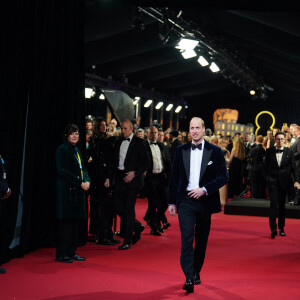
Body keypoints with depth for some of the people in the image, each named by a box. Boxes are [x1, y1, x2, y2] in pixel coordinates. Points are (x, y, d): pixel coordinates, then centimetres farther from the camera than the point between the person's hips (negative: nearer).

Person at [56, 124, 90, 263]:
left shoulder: (76, 149, 18)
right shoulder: (62, 149, -7)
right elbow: (62, 171, -15)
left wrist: (87, 181, -3)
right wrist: (80, 182, -17)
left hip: (78, 190, 8)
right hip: (66, 190, -8)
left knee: (75, 221, 9)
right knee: (66, 222, -6)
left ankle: (71, 252, 16)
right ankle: (62, 254, 1)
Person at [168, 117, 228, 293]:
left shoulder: (215, 151, 1)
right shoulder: (181, 151, 7)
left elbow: (224, 177, -2)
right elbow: (174, 177, 11)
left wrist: (204, 189, -14)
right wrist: (172, 202, 8)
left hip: (204, 201, 0)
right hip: (185, 201, 0)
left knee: (201, 240, 11)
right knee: (186, 239, -11)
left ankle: (196, 272, 29)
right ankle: (189, 278, -13)